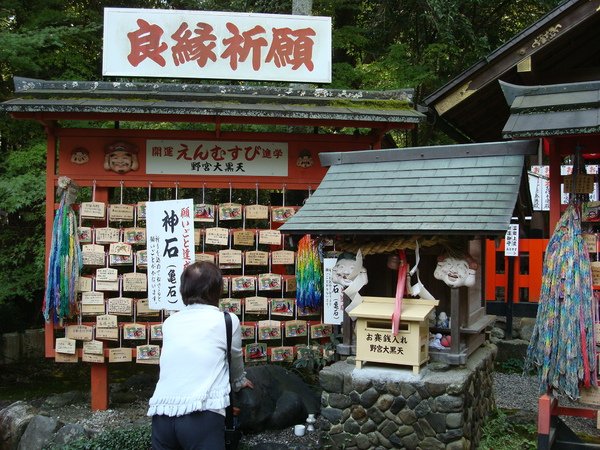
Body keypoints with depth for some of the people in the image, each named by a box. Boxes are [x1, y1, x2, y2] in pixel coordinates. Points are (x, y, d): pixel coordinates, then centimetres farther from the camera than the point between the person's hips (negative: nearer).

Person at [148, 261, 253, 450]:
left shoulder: (170, 322, 19)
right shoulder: (228, 320, 8)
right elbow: (236, 363, 24)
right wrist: (239, 382, 47)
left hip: (161, 416, 5)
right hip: (201, 416, -4)